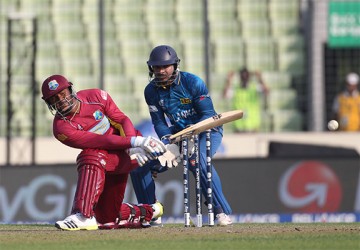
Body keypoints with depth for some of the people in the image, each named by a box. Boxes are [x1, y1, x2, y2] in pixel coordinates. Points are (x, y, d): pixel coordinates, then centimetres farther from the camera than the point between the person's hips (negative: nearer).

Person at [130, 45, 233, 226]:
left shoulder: (193, 82, -19)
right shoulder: (151, 91, -5)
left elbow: (208, 114, -18)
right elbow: (158, 122, -2)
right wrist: (166, 140, -23)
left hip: (208, 130, -6)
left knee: (198, 161, -38)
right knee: (138, 166, -7)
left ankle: (222, 212, -32)